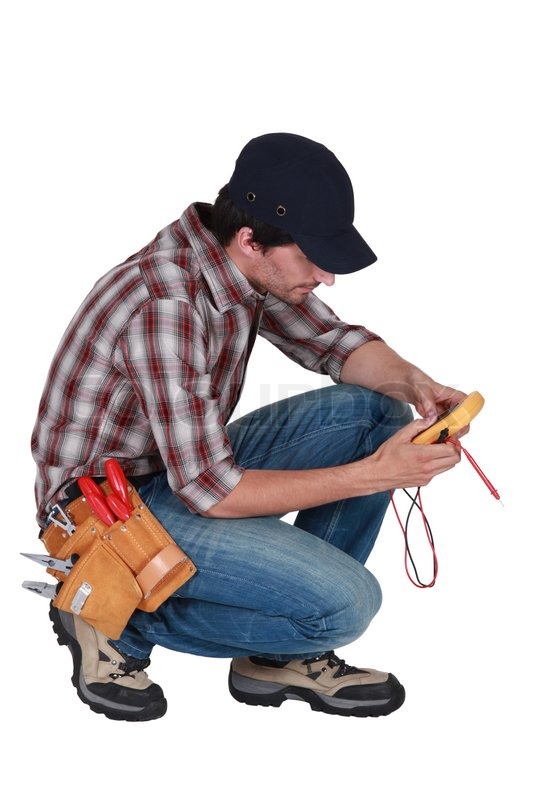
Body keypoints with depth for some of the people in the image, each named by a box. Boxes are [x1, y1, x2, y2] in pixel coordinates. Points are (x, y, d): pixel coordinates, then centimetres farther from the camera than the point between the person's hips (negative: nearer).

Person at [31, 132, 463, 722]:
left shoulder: (249, 263, -5)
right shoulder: (166, 306, -31)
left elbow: (335, 342, 8)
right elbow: (209, 492, -28)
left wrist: (410, 381, -14)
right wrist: (373, 474, -25)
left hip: (194, 468, 9)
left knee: (377, 412, -3)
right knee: (345, 602, -22)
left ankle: (282, 655, 3)